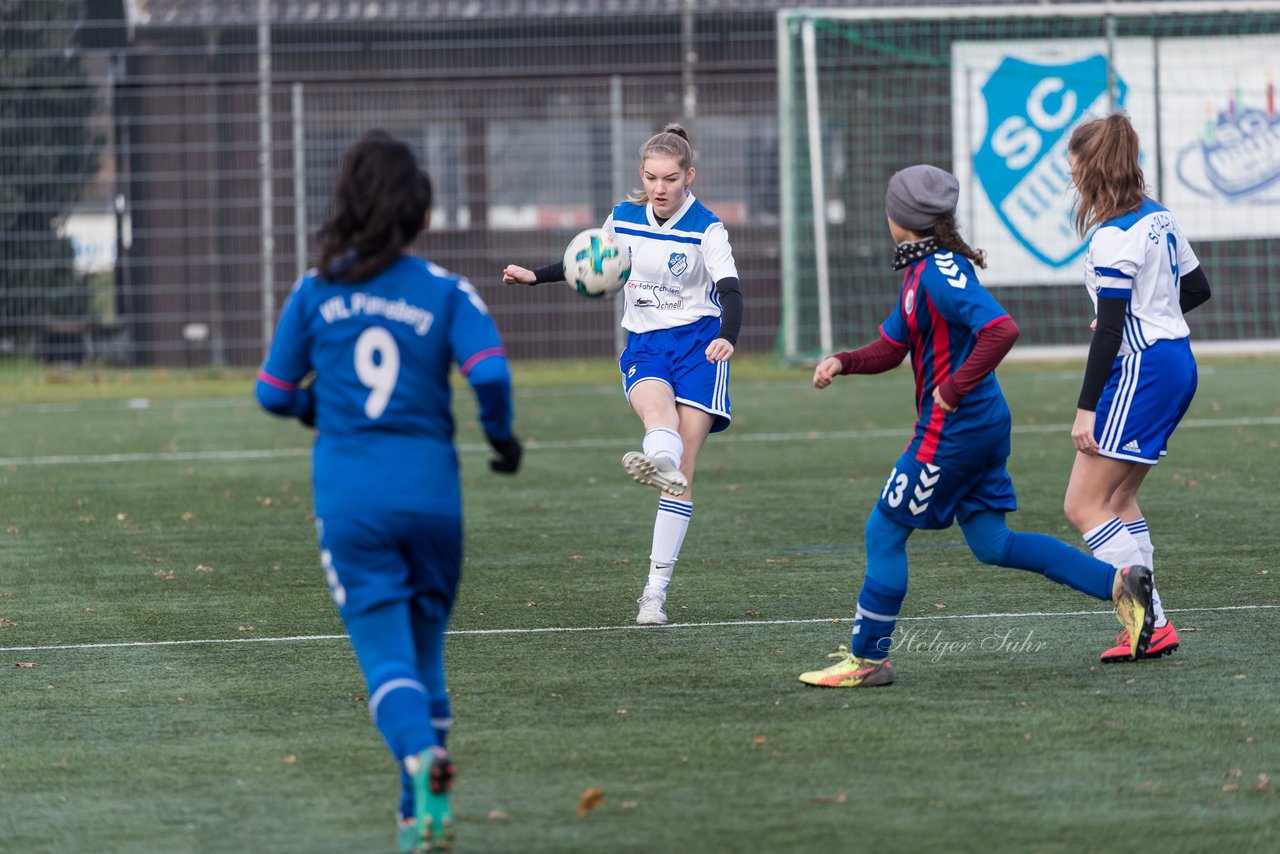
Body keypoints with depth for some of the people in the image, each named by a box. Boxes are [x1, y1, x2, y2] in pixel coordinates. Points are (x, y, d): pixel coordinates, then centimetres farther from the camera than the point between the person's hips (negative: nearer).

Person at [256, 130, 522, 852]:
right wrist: (503, 438, 5)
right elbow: (490, 374, -14)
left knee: (386, 656, -3)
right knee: (425, 649, 16)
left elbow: (274, 393, 9)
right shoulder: (446, 292, -1)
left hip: (348, 496, 0)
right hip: (431, 489, 0)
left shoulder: (317, 291, 4)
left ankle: (422, 755, -32)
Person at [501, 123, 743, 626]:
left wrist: (727, 337, -35)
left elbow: (730, 292, -16)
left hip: (697, 343, -2)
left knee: (683, 469, -8)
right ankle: (658, 462, -73)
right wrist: (535, 277, 15)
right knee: (657, 406, -35)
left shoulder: (706, 229, -5)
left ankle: (656, 589, -6)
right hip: (644, 344, 2)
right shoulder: (622, 219, 7)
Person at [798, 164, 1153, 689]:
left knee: (884, 533, 0)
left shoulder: (940, 275, -19)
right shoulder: (920, 271, 13)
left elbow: (1001, 330, -31)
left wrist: (956, 388, -26)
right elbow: (890, 348, 18)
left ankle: (867, 659, 8)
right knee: (992, 544, 14)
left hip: (953, 428, -10)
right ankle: (1117, 583, 9)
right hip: (983, 426, 10)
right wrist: (841, 362, 1)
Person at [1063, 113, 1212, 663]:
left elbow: (1109, 329, -20)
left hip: (1140, 371, -10)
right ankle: (1148, 628, 14)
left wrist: (1087, 408, -19)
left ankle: (1152, 623, -12)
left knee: (1083, 507, -6)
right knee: (1117, 498, 17)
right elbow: (1197, 288, 20)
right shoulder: (1158, 218, 10)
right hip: (1177, 362, 10)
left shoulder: (1114, 237, -17)